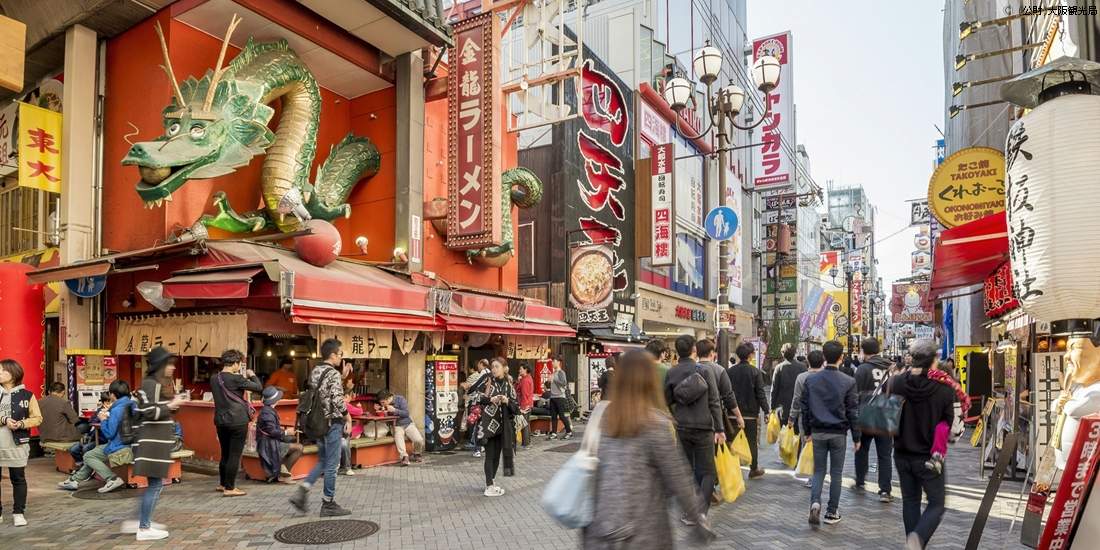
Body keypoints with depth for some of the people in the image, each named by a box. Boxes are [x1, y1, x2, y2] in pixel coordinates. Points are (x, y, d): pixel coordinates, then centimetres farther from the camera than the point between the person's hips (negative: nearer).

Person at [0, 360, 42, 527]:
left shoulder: (26, 395, -1)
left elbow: (37, 418, 1)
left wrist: (22, 423, -16)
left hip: (17, 444, -1)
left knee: (18, 479, 6)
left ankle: (18, 513, 14)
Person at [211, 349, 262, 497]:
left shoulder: (214, 379, 5)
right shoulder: (236, 379, -16)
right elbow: (258, 387, -12)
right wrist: (252, 375, 5)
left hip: (221, 421, 7)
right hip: (238, 422, -7)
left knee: (225, 454, 19)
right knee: (234, 455, 0)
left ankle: (223, 484, 30)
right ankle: (229, 488, 4)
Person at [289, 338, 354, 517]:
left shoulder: (314, 372, 11)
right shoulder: (333, 373, -16)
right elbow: (338, 400, -22)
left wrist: (342, 376, 15)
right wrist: (348, 418, -9)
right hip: (333, 423, -8)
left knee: (322, 461, 19)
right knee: (331, 464, 1)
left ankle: (302, 491, 6)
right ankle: (328, 504, 8)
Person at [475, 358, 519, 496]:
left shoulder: (509, 387, 5)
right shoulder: (487, 382, -3)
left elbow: (516, 408, 2)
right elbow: (477, 397, -9)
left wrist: (507, 401, -16)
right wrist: (490, 400, -18)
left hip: (502, 425, 4)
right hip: (488, 424, -4)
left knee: (497, 455, 12)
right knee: (490, 455, -3)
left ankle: (491, 482, 26)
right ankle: (489, 487, 0)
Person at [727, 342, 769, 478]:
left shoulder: (729, 371, -2)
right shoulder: (755, 372, -10)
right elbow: (760, 394, -11)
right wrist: (766, 411, -3)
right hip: (750, 413, -2)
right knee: (752, 442, 10)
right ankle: (754, 469, 20)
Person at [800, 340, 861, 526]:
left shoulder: (811, 379, -2)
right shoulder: (848, 382, -8)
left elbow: (805, 408, 2)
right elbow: (853, 412, -5)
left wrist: (806, 431, 13)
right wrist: (856, 437, 4)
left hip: (818, 432, 2)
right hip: (838, 433, -2)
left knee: (819, 470, 12)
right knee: (836, 473, 10)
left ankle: (815, 502, -10)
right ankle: (832, 512, 16)